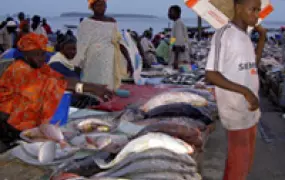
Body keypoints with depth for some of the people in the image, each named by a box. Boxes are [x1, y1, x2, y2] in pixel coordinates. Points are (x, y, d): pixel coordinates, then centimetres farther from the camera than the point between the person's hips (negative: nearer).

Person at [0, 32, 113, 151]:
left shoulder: (40, 67, 2)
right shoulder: (19, 70, -23)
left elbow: (61, 79, -10)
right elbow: (49, 84, -33)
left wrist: (92, 89, -26)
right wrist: (89, 88, -42)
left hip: (31, 121, 7)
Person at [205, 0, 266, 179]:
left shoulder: (245, 35, 10)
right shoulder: (224, 34, -16)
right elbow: (211, 74, -20)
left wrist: (262, 38, 12)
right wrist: (245, 91, -26)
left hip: (249, 109, 8)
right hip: (236, 111, -8)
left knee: (246, 159, 16)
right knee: (239, 163, -1)